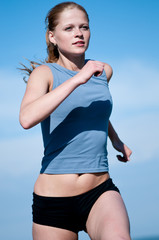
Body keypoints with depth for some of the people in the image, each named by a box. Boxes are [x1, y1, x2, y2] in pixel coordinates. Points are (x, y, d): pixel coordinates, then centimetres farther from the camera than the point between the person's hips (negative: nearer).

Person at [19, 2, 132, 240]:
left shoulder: (104, 71, 10)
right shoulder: (45, 73, -4)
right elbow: (27, 119, -26)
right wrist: (77, 79, -26)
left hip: (100, 192, 2)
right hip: (54, 199, -2)